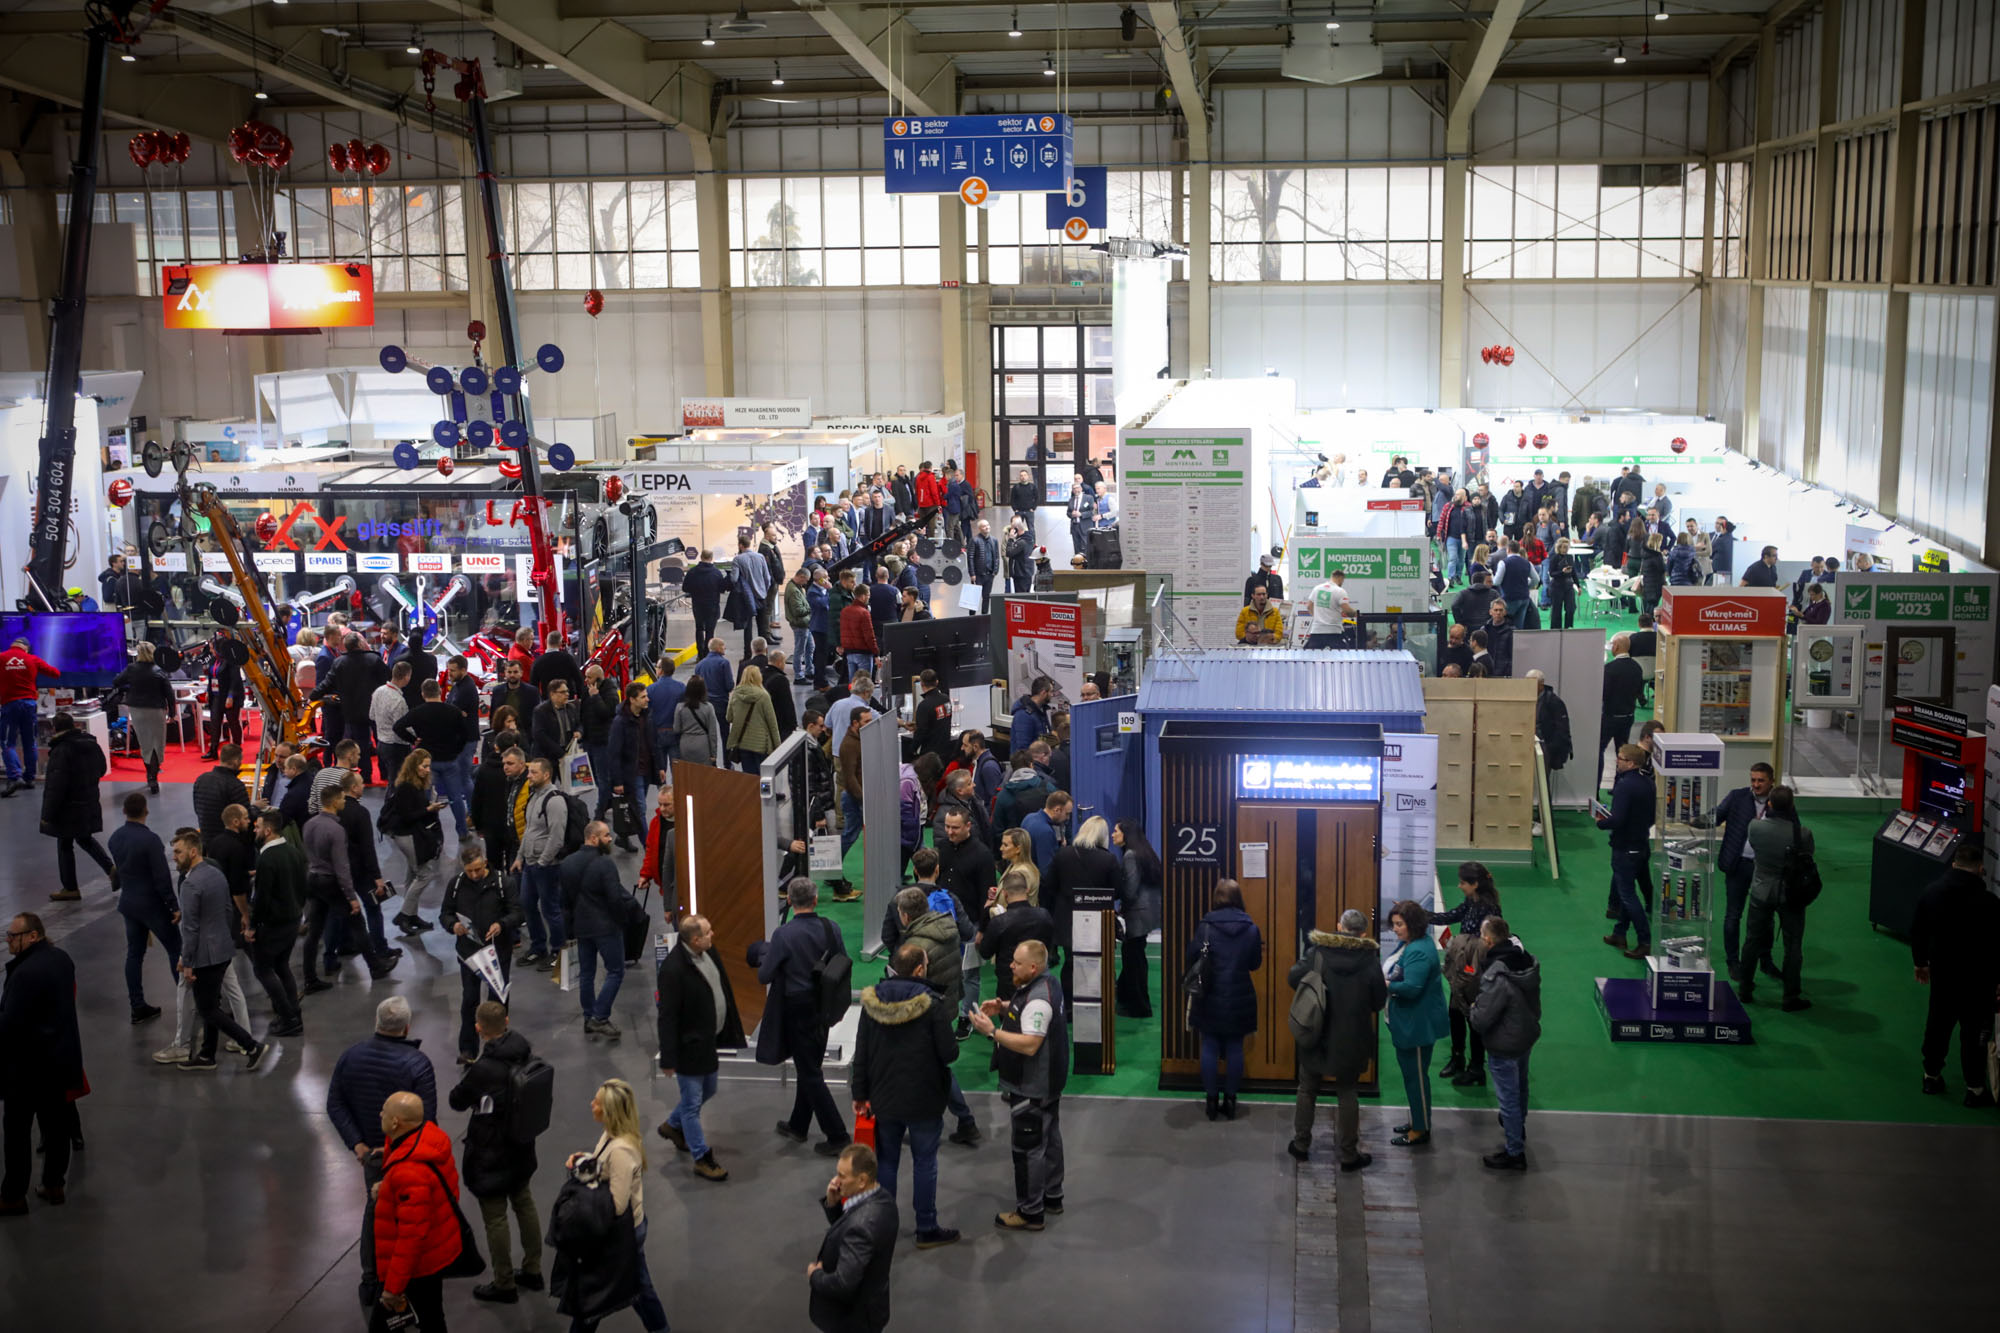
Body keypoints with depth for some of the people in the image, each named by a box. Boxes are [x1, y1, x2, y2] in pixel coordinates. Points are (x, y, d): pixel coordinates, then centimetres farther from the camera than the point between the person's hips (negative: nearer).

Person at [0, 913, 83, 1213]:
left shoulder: (26, 973, -25)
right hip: (61, 1056, 8)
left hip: (29, 1063, -8)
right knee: (56, 1124, 16)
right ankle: (54, 1185, 26)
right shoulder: (62, 959, 3)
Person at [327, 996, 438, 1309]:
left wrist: (357, 1144, -5)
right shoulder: (417, 1063, -22)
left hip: (370, 1151, 5)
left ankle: (371, 1283, 30)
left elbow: (335, 1105, -4)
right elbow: (426, 1118, -24)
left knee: (374, 1210, 23)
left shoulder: (350, 1056, -6)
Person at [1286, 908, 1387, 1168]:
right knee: (1347, 1094, 11)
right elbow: (1378, 1002, -6)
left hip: (1316, 1035, 0)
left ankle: (1301, 1145, 26)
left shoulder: (1318, 952, -11)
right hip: (1351, 1039, 0)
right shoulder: (1370, 959, -12)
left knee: (1307, 1089, 17)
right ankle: (1349, 1155, 15)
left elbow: (1293, 978, -7)